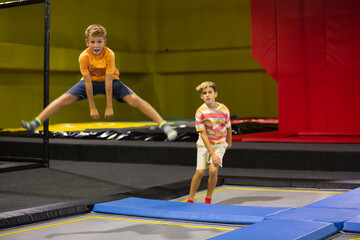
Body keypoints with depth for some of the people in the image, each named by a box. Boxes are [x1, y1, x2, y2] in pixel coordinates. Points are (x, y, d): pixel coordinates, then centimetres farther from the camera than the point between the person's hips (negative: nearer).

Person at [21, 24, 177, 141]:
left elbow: (108, 81, -27)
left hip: (110, 81, -1)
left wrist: (109, 106, -24)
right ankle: (36, 123, -13)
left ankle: (164, 125, -24)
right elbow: (88, 82, -22)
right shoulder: (84, 57, -25)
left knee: (134, 99, -21)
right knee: (65, 99, -16)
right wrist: (92, 107, -20)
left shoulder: (109, 54, -27)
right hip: (91, 82, 1)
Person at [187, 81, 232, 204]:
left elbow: (228, 127, 5)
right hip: (204, 143, 0)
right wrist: (212, 154, -21)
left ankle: (208, 198, 3)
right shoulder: (200, 111, -17)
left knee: (213, 170, -18)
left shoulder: (224, 109, -14)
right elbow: (203, 134, -16)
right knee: (200, 172, -9)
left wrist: (229, 142, 19)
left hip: (220, 144, 0)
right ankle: (190, 199, 10)